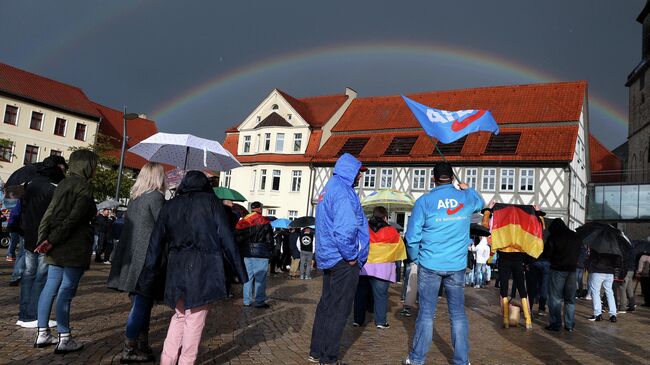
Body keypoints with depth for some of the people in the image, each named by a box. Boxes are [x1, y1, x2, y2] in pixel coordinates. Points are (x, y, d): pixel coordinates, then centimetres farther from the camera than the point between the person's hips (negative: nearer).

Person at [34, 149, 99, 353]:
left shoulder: (64, 183, 15)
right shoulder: (84, 187, -12)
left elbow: (50, 213, 11)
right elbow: (73, 219, -19)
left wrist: (44, 239, 6)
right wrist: (52, 241, -14)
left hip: (56, 249, 9)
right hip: (74, 248, -9)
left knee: (50, 288, 13)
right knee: (66, 290, -5)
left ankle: (43, 334, 21)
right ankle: (64, 339, 2)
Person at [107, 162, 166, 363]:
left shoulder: (134, 196, 12)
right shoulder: (156, 197, -11)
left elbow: (128, 226, 16)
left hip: (132, 257, 8)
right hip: (147, 258, -8)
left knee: (140, 303, 14)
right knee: (142, 304, 1)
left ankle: (141, 347, 20)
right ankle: (129, 349, 8)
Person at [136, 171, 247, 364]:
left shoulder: (169, 206, 11)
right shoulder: (211, 202, 1)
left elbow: (156, 244, 9)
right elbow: (226, 239, -2)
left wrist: (147, 281, 13)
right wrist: (239, 270, 4)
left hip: (176, 268, 4)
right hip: (204, 268, -4)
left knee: (180, 315, 19)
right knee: (195, 319, 5)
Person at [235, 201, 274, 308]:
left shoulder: (242, 221, 8)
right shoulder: (264, 221, -7)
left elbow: (237, 238, 10)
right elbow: (269, 239, -6)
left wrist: (241, 251, 15)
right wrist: (270, 252, 3)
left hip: (246, 253, 5)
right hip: (261, 254, -5)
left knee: (248, 277, 12)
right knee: (260, 278, 1)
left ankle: (247, 301, 16)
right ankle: (259, 302, 3)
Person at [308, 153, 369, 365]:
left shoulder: (328, 188, 15)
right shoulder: (342, 190, -17)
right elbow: (344, 229, -28)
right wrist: (351, 256, -16)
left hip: (328, 258, 10)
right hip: (343, 260, -10)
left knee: (326, 305, 17)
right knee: (339, 310, 1)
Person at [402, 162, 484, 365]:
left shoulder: (424, 201, -8)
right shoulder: (466, 198, 1)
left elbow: (412, 236, -7)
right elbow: (481, 203, 27)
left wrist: (415, 258, 9)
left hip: (429, 265, -2)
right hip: (457, 265, 2)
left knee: (426, 312, 5)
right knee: (458, 313, 10)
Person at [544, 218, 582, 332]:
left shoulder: (553, 237, -6)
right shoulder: (576, 237, 10)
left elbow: (547, 254, -5)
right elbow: (580, 252, 12)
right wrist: (573, 262, 15)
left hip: (558, 270, -5)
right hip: (572, 270, 5)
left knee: (555, 298, 0)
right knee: (570, 299, 10)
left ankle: (555, 324, -1)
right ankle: (569, 325, 13)